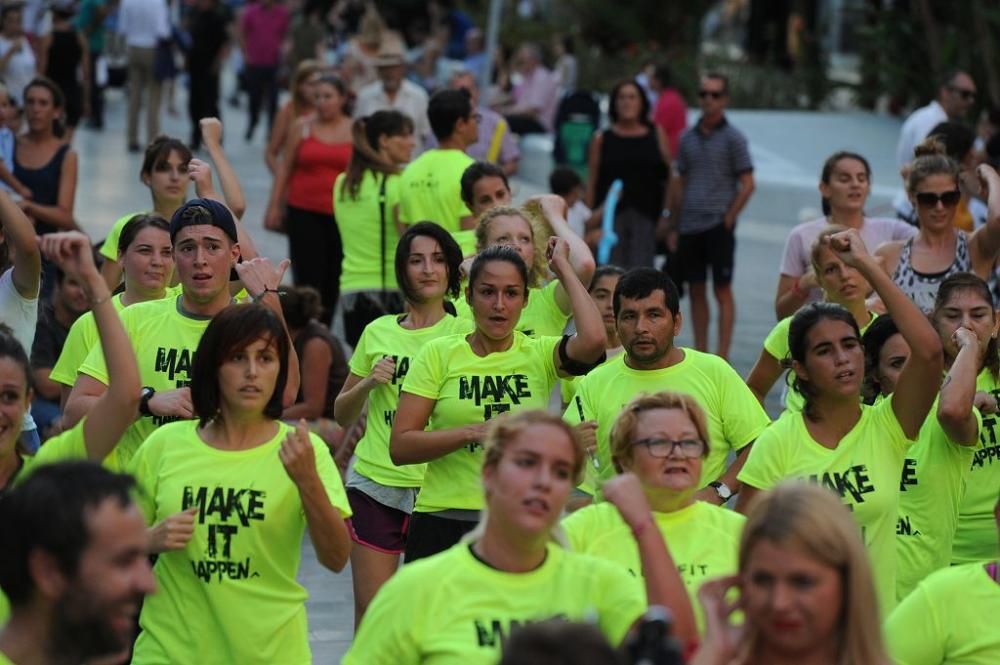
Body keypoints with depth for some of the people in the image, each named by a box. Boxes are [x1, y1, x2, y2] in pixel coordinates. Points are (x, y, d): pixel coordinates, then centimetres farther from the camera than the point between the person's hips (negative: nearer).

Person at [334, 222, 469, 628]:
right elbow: (343, 416, 15)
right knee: (370, 608, 1)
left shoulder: (464, 332, 1)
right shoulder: (378, 332, 9)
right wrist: (368, 383, -4)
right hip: (374, 483, 2)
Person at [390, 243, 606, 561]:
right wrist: (472, 432, -18)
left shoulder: (540, 354, 3)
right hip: (444, 520, -1)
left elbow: (593, 340, -19)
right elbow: (400, 446, -4)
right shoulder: (439, 354, 1)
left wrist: (562, 267, -6)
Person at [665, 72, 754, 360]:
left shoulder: (733, 138, -2)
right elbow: (679, 183, 15)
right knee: (696, 291, 9)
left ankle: (722, 357, -1)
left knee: (722, 291, -2)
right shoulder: (688, 138, 11)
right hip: (689, 226, 5)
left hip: (718, 226, -5)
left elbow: (747, 185, -4)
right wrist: (672, 226, 11)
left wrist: (727, 219, -9)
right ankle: (700, 353, 15)